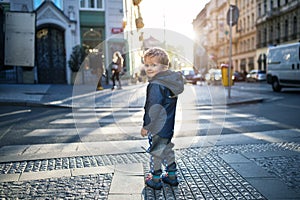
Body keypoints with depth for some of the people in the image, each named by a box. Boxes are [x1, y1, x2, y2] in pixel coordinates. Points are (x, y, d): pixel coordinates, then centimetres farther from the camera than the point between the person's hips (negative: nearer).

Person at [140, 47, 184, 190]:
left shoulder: (155, 85, -23)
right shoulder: (171, 82, 6)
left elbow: (154, 109, -24)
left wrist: (146, 126, -15)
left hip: (157, 127, -9)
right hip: (169, 126, 9)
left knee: (155, 152, 6)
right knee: (168, 150, 21)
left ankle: (155, 179, 21)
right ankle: (171, 176, 33)